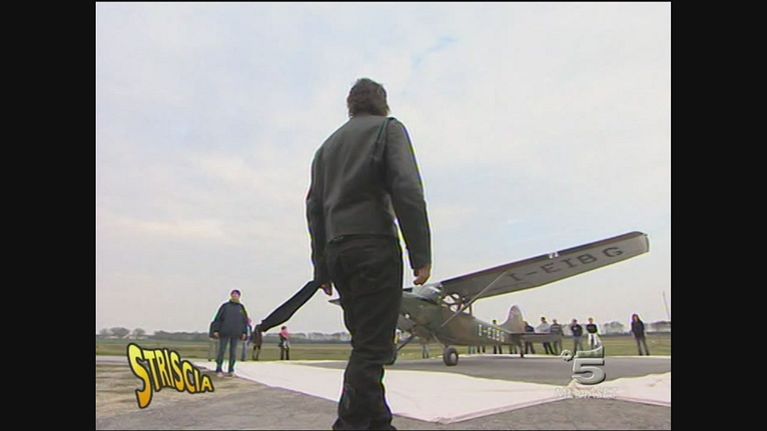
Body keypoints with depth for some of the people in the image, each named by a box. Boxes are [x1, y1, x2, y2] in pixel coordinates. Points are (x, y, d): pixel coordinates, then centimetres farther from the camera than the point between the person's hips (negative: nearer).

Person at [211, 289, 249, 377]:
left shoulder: (241, 307, 9)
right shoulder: (225, 306, 2)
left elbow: (245, 321, 11)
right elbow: (218, 318, -1)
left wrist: (244, 332, 6)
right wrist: (216, 330, -7)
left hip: (235, 333, 2)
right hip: (224, 333, -2)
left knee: (233, 352, 5)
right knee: (221, 351, 1)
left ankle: (231, 370, 14)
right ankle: (219, 370, 10)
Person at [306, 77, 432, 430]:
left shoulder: (328, 144, 24)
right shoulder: (389, 128, 7)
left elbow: (314, 207, 18)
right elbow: (407, 190, -10)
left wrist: (321, 268, 18)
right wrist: (421, 255, -12)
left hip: (337, 252, 7)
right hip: (374, 246, -6)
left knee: (366, 342, 13)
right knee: (372, 347, -6)